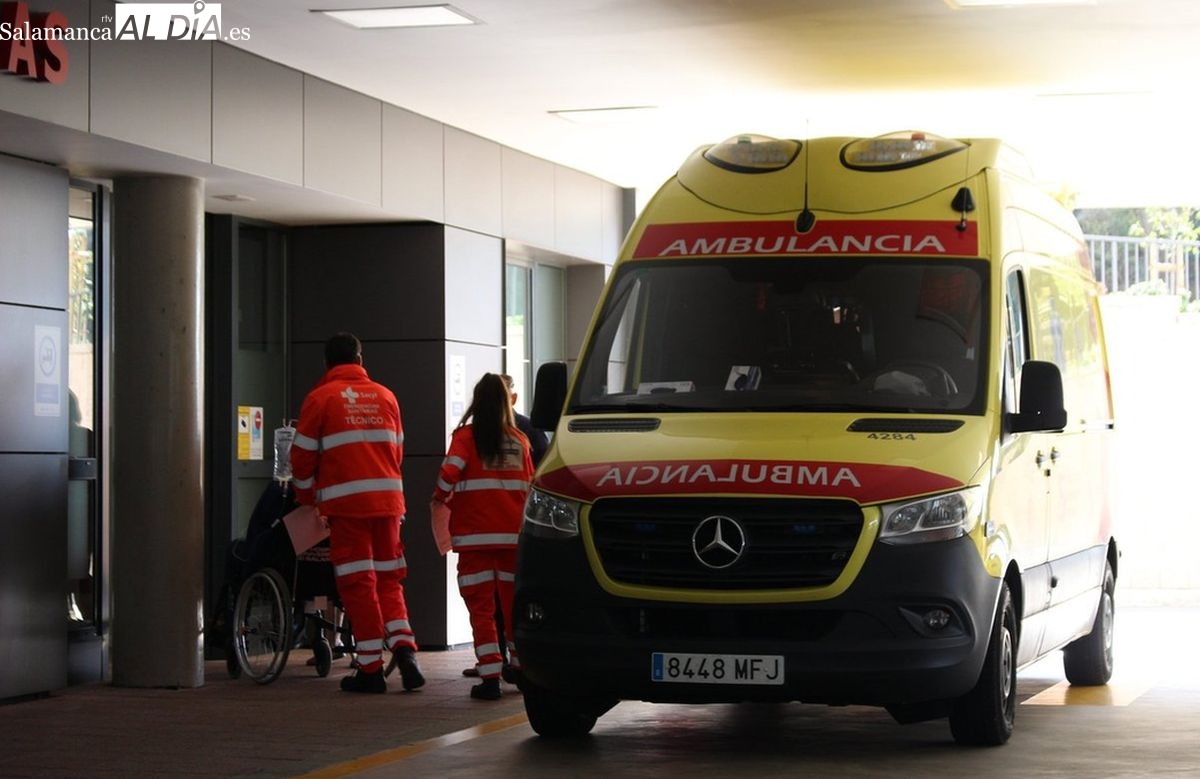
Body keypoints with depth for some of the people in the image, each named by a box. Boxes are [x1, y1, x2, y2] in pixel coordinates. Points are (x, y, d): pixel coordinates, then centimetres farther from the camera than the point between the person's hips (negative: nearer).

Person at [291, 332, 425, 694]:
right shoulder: (385, 396, 11)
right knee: (389, 581, 13)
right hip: (388, 500, 4)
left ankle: (371, 669, 0)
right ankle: (403, 647, -7)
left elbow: (303, 456, 2)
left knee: (358, 583, 0)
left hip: (346, 501, -4)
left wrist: (306, 499, 16)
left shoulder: (320, 398, 0)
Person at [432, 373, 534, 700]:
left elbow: (449, 472, -16)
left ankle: (490, 677, -7)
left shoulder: (466, 436, -4)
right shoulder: (519, 440, 6)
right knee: (514, 604, 14)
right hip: (514, 535, 3)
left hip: (475, 536, -3)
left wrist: (440, 499, 2)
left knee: (481, 608, -1)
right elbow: (530, 486, 9)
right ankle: (521, 667, 25)